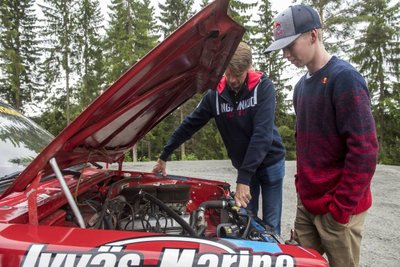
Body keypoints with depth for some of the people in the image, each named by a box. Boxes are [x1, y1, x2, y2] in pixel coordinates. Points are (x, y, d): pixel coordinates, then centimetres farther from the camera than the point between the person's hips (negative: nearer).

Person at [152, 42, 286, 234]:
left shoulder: (263, 87, -18)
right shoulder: (216, 94, -9)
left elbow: (262, 133, -27)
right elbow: (189, 125, 0)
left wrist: (243, 178, -31)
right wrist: (164, 156, 4)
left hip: (270, 163, -2)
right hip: (244, 166, 3)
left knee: (270, 225, 4)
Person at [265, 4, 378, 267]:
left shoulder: (345, 78, -15)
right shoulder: (302, 85, 11)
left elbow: (364, 150, -20)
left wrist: (341, 208, -18)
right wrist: (302, 186, 12)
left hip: (337, 208, -7)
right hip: (307, 203, 8)